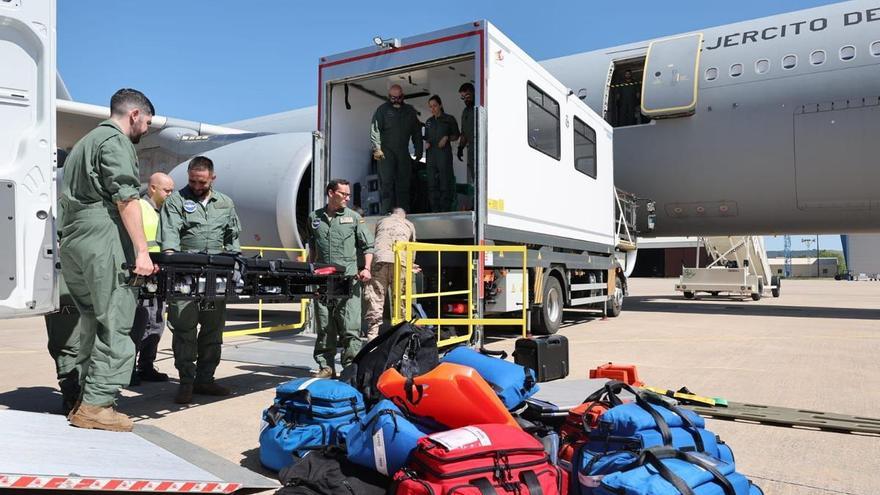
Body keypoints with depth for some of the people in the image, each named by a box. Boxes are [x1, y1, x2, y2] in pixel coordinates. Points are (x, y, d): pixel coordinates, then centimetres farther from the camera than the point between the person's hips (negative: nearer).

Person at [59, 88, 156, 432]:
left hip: (72, 246, 10)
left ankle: (83, 401, 15)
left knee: (93, 324, 13)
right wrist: (142, 251, -18)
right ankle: (96, 406, -7)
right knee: (114, 326, -7)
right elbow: (126, 199, -14)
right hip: (103, 243, -10)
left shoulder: (83, 143, 28)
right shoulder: (117, 141, -3)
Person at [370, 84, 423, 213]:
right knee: (386, 183, -8)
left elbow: (417, 132, 18)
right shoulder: (382, 109, 3)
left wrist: (418, 151, 12)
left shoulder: (410, 111, 15)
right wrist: (377, 148, -18)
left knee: (404, 183, 3)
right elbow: (374, 129, -7)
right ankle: (386, 213, -7)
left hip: (403, 153, 4)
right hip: (386, 152, -4)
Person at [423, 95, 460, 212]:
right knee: (432, 184, 4)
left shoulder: (449, 119, 3)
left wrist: (447, 138, -11)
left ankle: (445, 210, -3)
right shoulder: (429, 122, 17)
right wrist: (426, 143, 5)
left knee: (445, 182, -7)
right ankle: (435, 210, 10)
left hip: (444, 153, -5)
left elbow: (456, 135, 6)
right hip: (431, 154, 5)